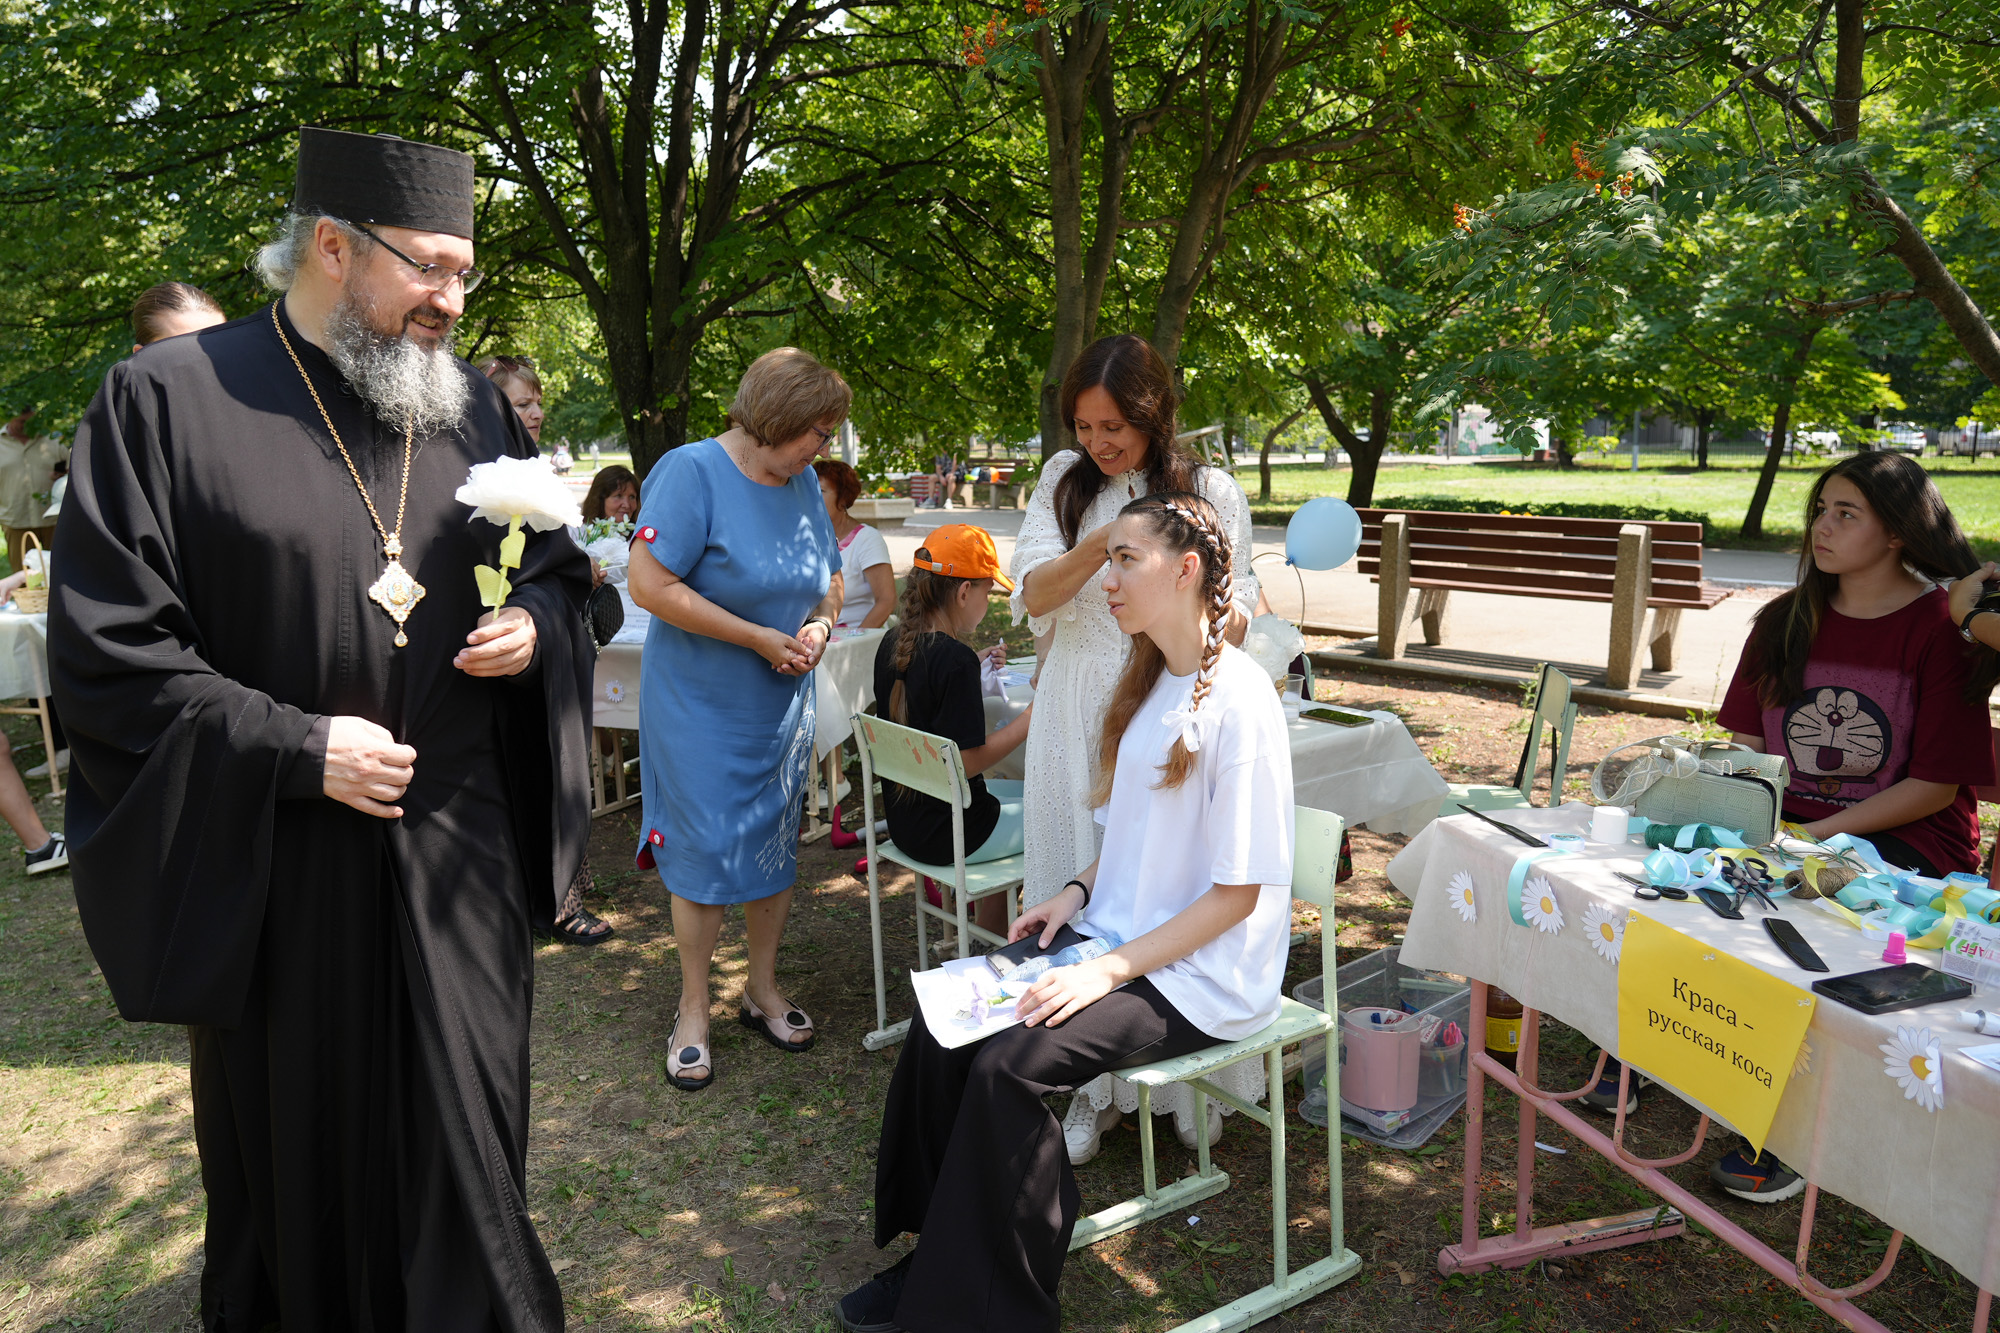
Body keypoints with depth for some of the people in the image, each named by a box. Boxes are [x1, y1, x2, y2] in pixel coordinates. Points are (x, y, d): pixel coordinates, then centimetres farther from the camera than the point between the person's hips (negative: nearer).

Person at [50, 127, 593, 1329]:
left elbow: (561, 564, 16)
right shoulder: (167, 402, -8)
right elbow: (103, 648, -10)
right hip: (278, 865, -3)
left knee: (466, 1131, 14)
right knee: (304, 1143, 16)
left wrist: (535, 627, -6)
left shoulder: (472, 404, 6)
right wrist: (296, 748, -17)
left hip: (459, 853, 3)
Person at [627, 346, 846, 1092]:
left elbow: (828, 581, 16)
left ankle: (763, 990, 30)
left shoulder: (802, 483, 4)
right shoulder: (693, 471, -16)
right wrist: (759, 638, -22)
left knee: (775, 842, 12)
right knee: (705, 850, 1)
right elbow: (648, 583, -24)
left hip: (782, 706, 6)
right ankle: (694, 1010, 19)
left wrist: (820, 625, -7)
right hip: (702, 706, -6)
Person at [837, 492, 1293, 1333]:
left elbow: (1238, 891, -19)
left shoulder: (1237, 702, -20)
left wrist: (1111, 970, -20)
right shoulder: (1150, 682, 8)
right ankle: (939, 1259, 7)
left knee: (1009, 1064, -22)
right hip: (1119, 937, 8)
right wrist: (1079, 892, 1)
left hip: (1199, 973, -8)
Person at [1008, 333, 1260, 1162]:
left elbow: (1234, 624, 3)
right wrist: (1106, 542, -20)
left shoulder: (1211, 492, 1)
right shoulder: (1066, 480, 6)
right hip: (1079, 718, 2)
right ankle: (1090, 1091, 21)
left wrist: (1227, 605, -21)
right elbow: (1032, 593, -4)